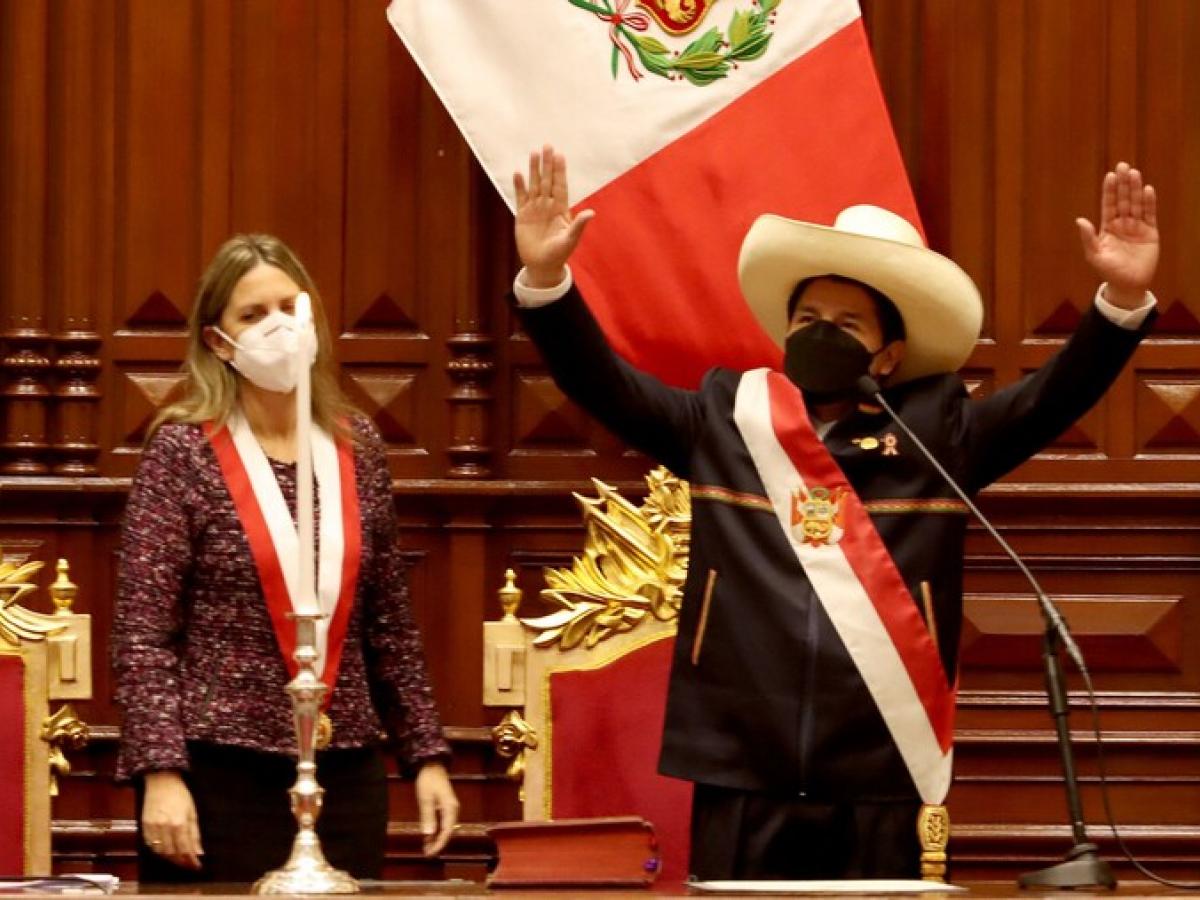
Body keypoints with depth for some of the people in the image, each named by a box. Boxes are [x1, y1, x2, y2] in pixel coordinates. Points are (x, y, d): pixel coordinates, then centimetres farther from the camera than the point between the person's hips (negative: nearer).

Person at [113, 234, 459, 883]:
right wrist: (160, 772, -16)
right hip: (218, 775, -4)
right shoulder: (184, 451, -4)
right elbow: (142, 633, -8)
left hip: (347, 774, 4)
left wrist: (426, 754, 10)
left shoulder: (356, 448, 9)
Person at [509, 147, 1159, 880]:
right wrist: (546, 279, -7)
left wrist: (1123, 301, -13)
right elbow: (604, 383, 8)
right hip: (740, 771, 1)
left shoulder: (936, 432, 9)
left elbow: (1053, 399, 2)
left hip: (879, 776, 0)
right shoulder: (725, 420, 12)